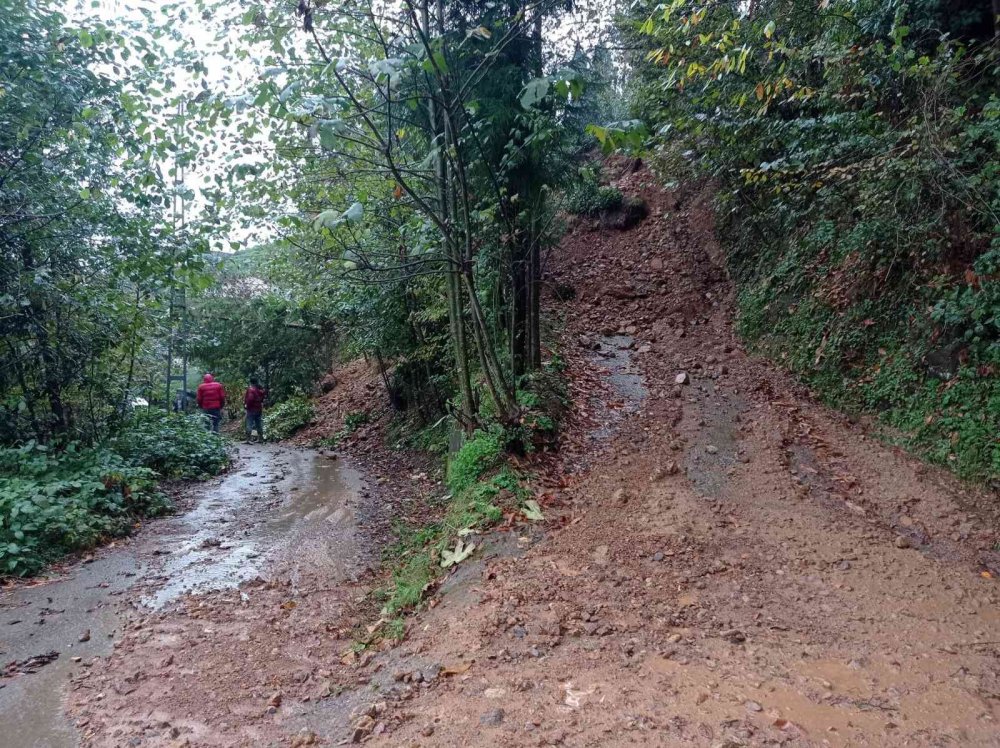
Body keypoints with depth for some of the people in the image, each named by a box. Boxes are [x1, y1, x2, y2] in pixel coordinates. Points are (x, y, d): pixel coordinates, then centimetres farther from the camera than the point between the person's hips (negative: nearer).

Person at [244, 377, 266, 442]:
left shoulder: (250, 389, -13)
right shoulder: (260, 391, 8)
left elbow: (250, 398, -24)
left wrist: (246, 405, -12)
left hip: (251, 409, -7)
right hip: (259, 409, 7)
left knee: (249, 424, -5)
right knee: (259, 424, 13)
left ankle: (248, 439, -9)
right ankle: (261, 439, 17)